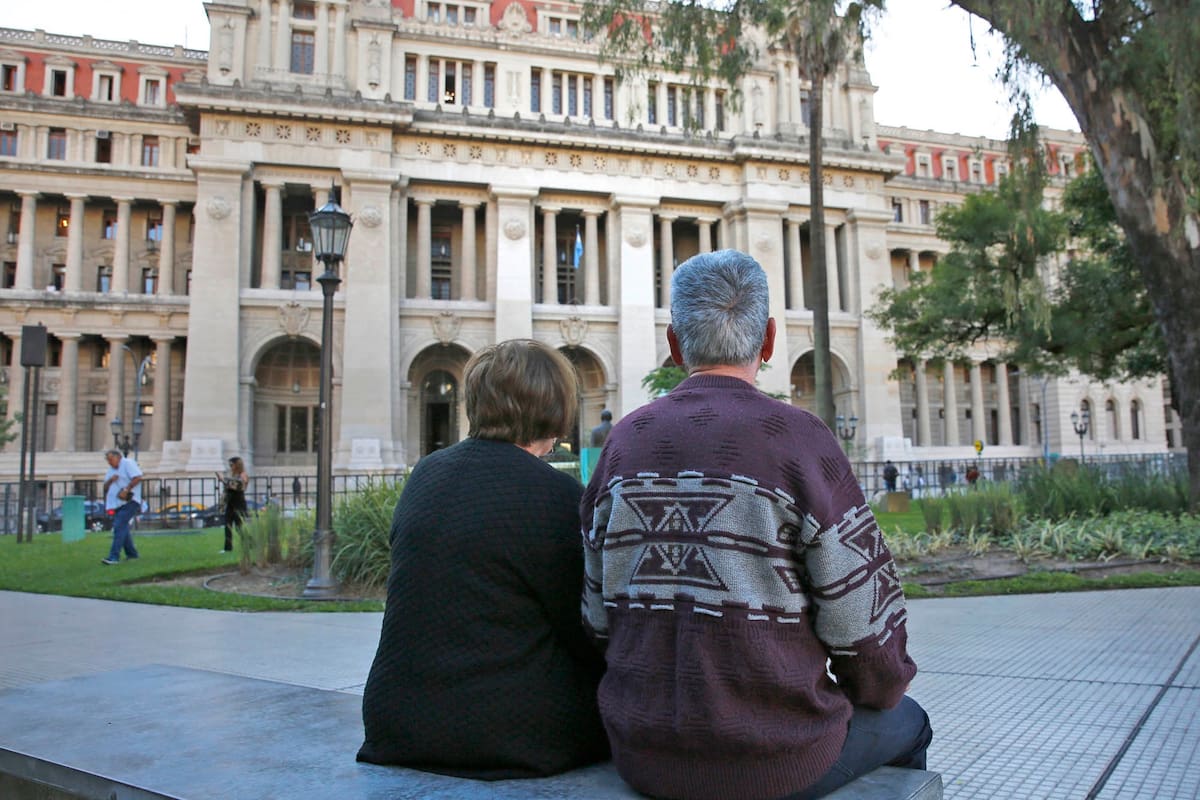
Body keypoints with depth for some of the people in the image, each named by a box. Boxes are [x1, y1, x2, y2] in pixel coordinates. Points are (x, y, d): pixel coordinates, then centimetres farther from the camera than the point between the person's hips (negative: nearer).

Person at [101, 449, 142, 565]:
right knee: (123, 529, 13)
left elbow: (137, 477, -18)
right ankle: (131, 554, 24)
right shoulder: (111, 470, 20)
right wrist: (110, 480, -5)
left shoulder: (128, 463, -4)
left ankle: (114, 557, -21)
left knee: (119, 527, -16)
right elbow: (105, 487, 16)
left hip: (129, 502, -9)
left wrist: (126, 490, -21)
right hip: (116, 504, 9)